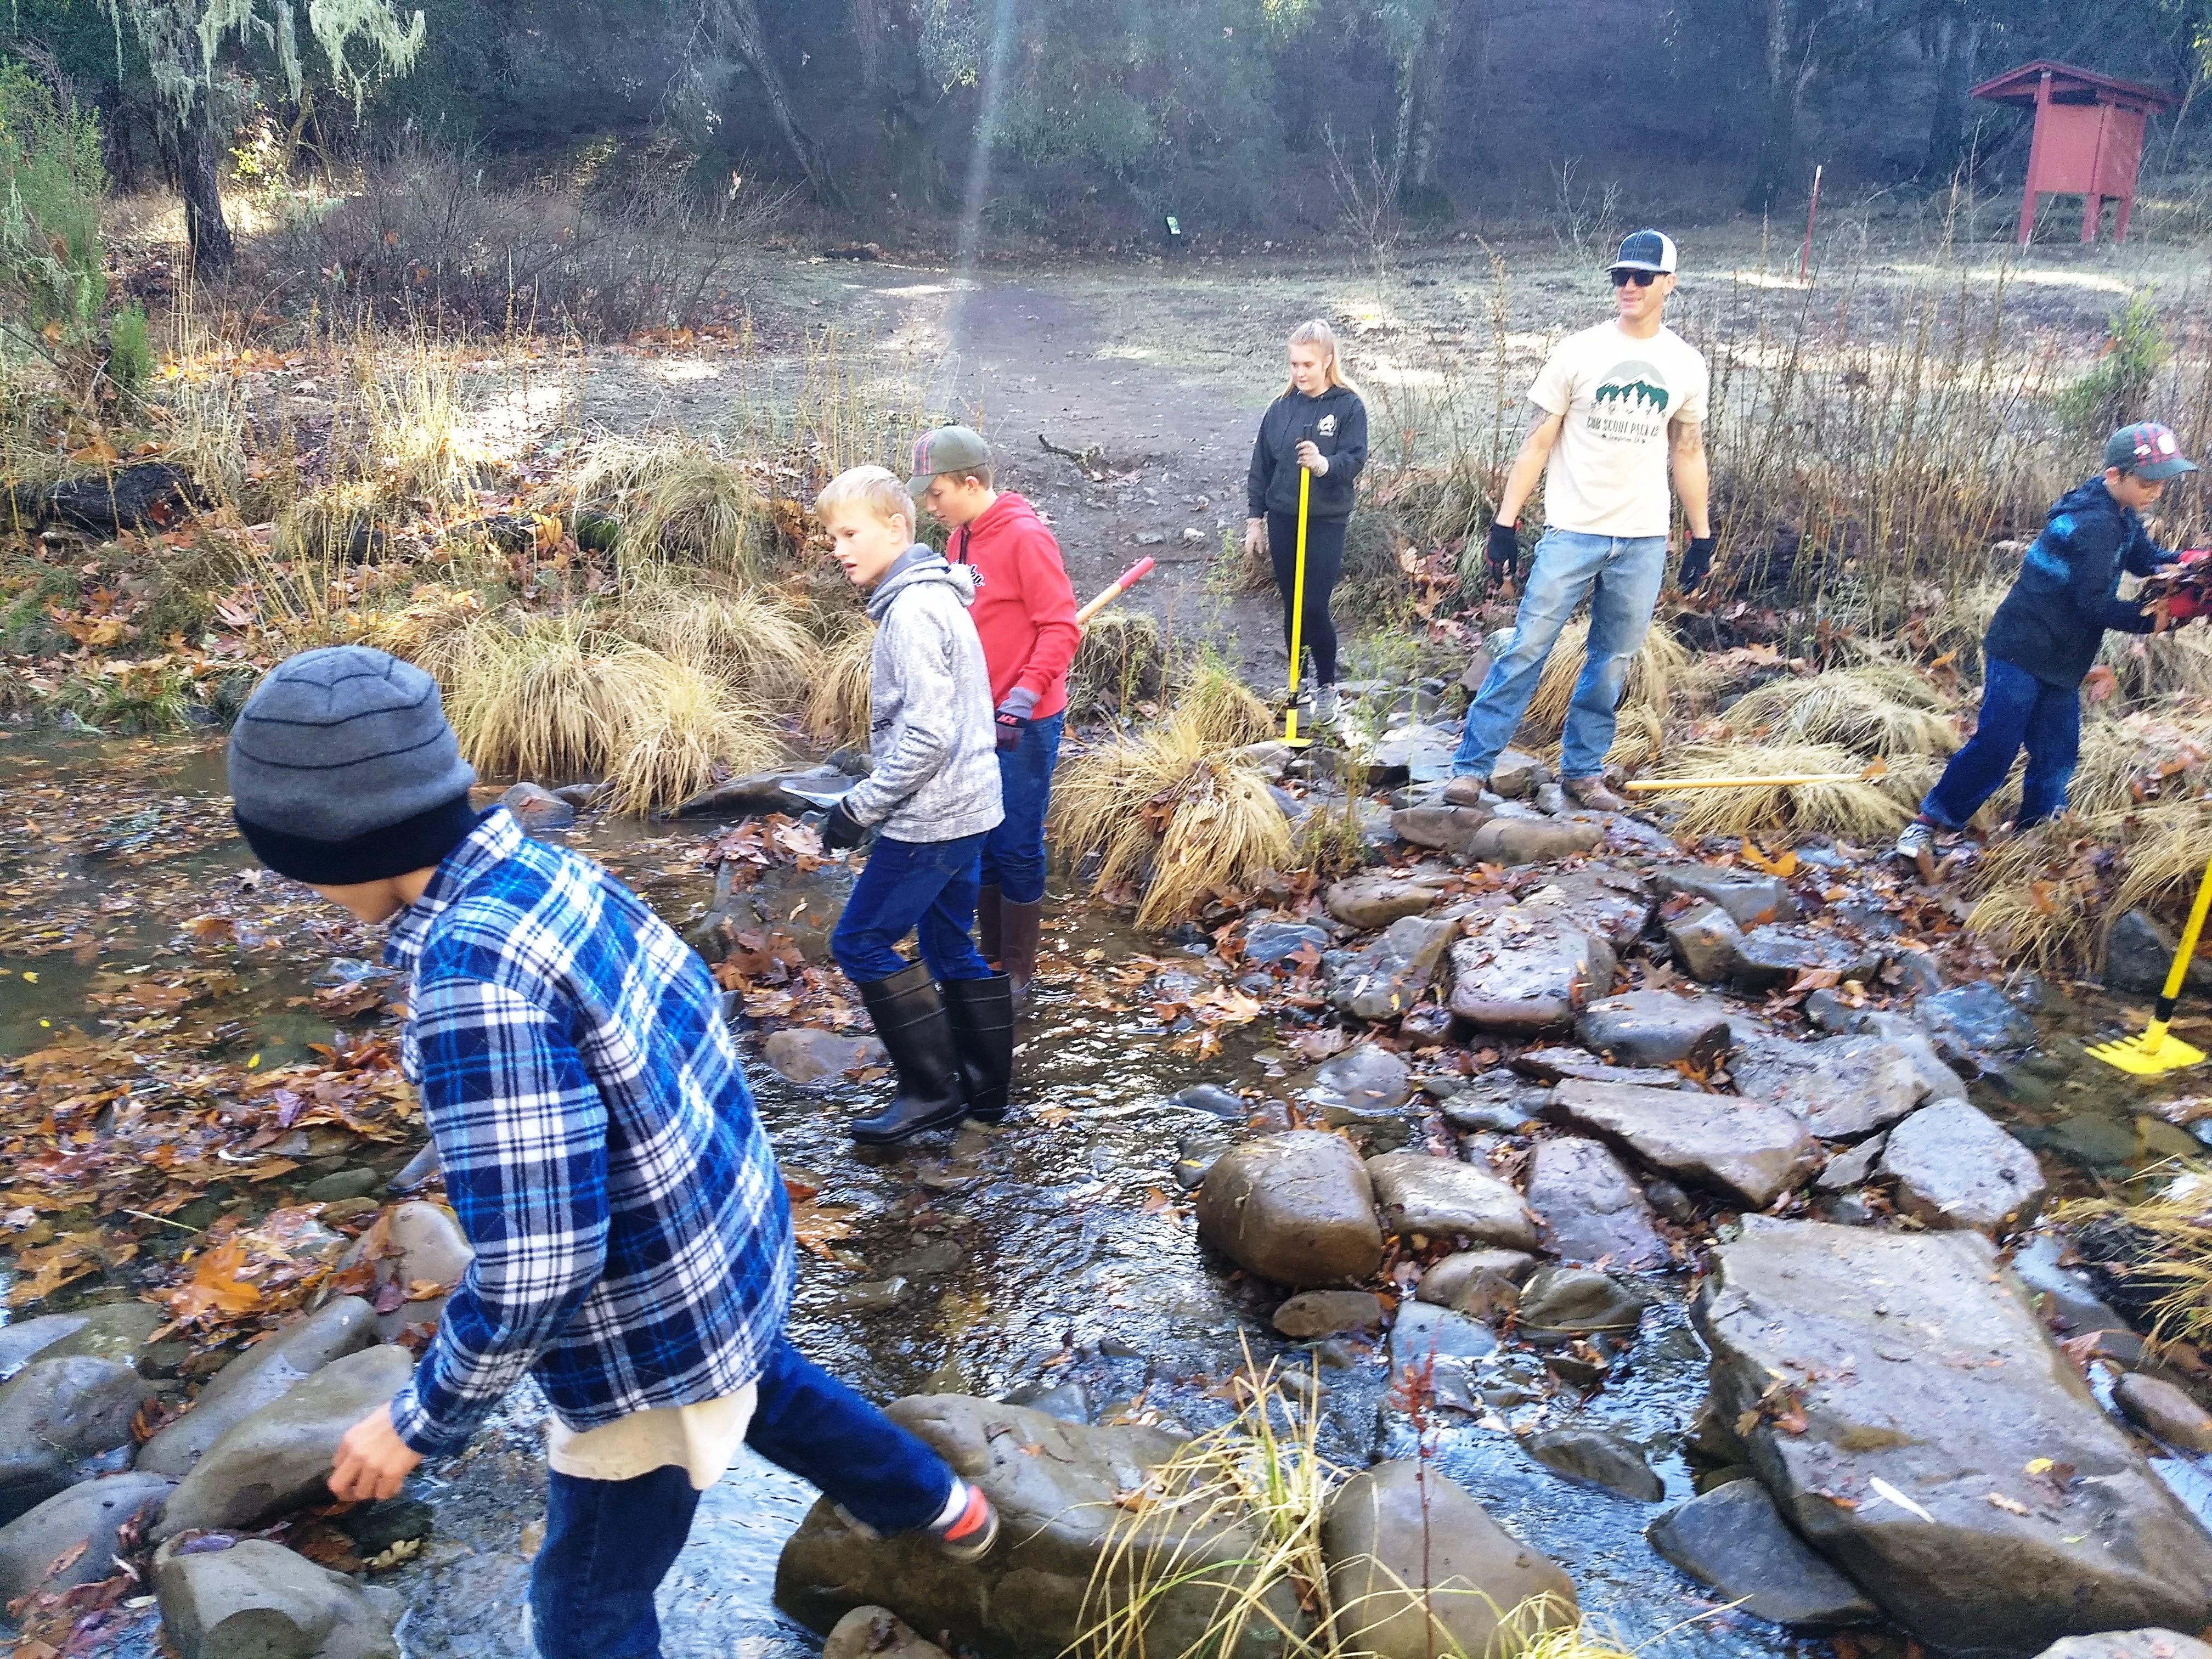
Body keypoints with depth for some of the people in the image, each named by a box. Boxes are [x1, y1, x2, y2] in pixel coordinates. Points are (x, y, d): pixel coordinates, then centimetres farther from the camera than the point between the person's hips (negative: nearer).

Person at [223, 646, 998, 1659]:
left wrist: (419, 1423, -15)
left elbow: (533, 1272, -32)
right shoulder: (549, 871, -8)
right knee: (764, 1386, 39)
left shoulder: (475, 983, -34)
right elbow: (691, 1009, 7)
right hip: (733, 1247, 8)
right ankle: (940, 1509, 61)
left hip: (656, 1342, -8)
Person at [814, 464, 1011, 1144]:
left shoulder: (912, 611, -19)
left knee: (860, 941, -1)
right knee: (950, 945, 16)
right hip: (966, 805, 10)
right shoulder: (931, 596, 12)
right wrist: (873, 802, 18)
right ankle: (983, 1089, 24)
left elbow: (927, 735, -25)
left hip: (931, 814, -10)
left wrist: (861, 807, -17)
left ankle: (931, 1091, 5)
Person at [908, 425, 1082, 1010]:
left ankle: (1019, 973, 15)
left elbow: (1061, 628, -18)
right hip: (977, 719, 8)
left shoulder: (1025, 536, -15)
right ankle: (991, 958, 29)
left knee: (1016, 849, 1)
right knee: (980, 844, 14)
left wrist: (1022, 699, -24)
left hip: (1025, 723, -8)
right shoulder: (960, 540, 9)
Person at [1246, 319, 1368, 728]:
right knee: (1292, 607, 10)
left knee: (1314, 609, -7)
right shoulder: (1281, 408, 5)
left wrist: (1324, 464, -35)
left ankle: (1327, 686, 13)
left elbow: (1355, 459, -15)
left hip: (1326, 522, -4)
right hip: (1282, 519, 4)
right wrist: (1255, 520, 7)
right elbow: (1261, 467, 9)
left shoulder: (1349, 406, -6)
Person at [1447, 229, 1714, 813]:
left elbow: (1688, 454, 14)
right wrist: (1505, 523, -6)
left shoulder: (1686, 365, 6)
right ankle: (1471, 768, -1)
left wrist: (1702, 536, 13)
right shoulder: (1578, 352, -3)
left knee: (1612, 664, 9)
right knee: (1527, 649, -6)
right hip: (1572, 531, -3)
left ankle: (1582, 770, 22)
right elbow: (1537, 444, -2)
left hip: (1644, 542, 3)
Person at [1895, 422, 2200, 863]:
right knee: (1995, 746, -10)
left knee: (2056, 753, 11)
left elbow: (2147, 559, 17)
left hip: (2061, 661, 10)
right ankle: (1928, 822, -1)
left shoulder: (2118, 515, 8)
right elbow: (2094, 604, -22)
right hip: (2022, 653, -10)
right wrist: (2157, 616, -17)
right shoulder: (2093, 524, -22)